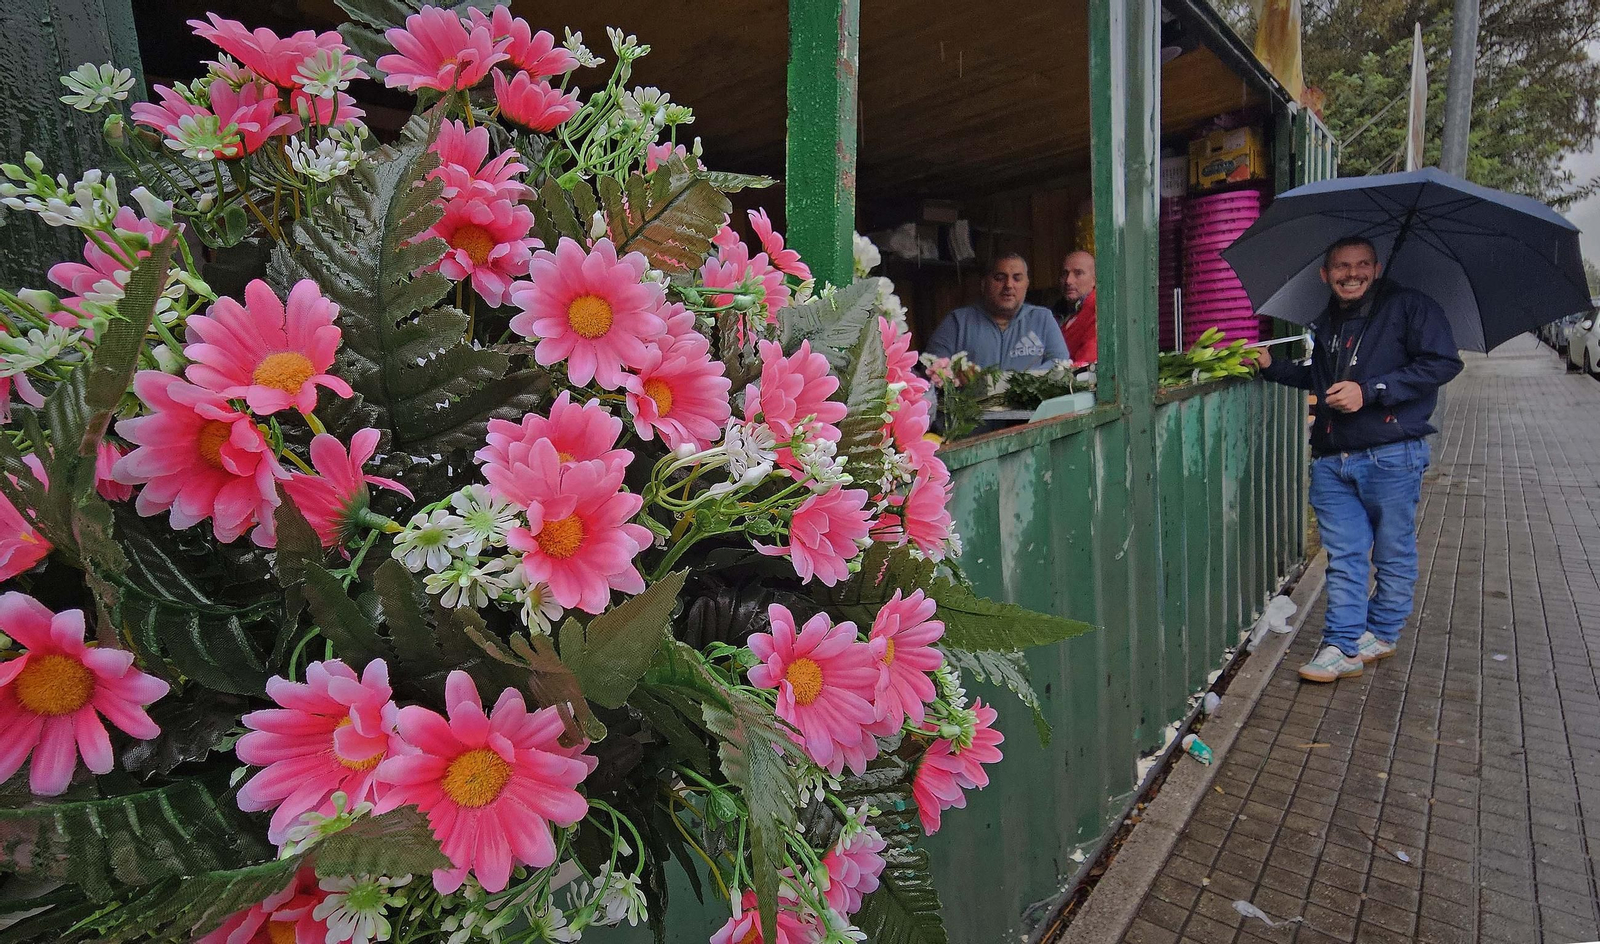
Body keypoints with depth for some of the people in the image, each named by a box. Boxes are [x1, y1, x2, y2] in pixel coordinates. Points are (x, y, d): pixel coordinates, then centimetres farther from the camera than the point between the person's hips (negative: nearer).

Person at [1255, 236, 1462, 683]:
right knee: (1344, 556, 4)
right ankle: (1343, 647, 7)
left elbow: (1443, 362, -12)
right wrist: (1272, 366, 22)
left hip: (1391, 457, -4)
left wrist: (1370, 390, -18)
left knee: (1394, 553, 9)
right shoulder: (1326, 324, 18)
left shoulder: (1410, 307, -1)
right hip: (1332, 461, 5)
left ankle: (1381, 633, 25)